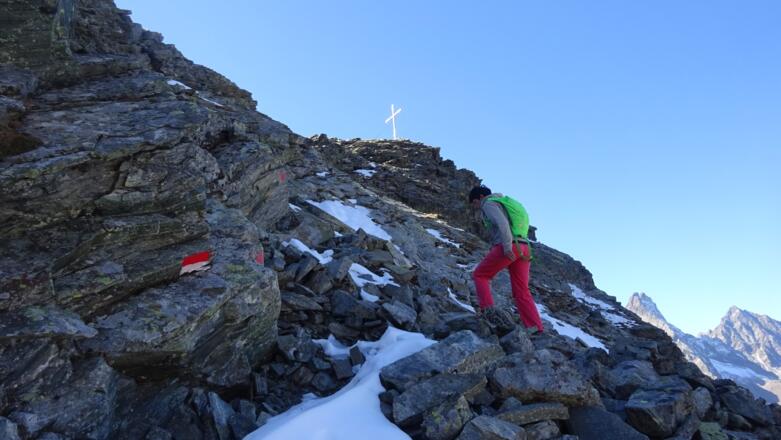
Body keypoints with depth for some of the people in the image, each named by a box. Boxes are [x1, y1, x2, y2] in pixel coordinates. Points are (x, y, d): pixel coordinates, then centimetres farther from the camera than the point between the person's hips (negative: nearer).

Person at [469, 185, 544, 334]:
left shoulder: (489, 203, 6)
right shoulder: (504, 204, 34)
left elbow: (501, 222, -14)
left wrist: (507, 246, -22)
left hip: (510, 248, -8)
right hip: (523, 248, 8)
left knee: (479, 275, 7)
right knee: (522, 292, 4)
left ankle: (488, 310, -10)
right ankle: (535, 329, -8)